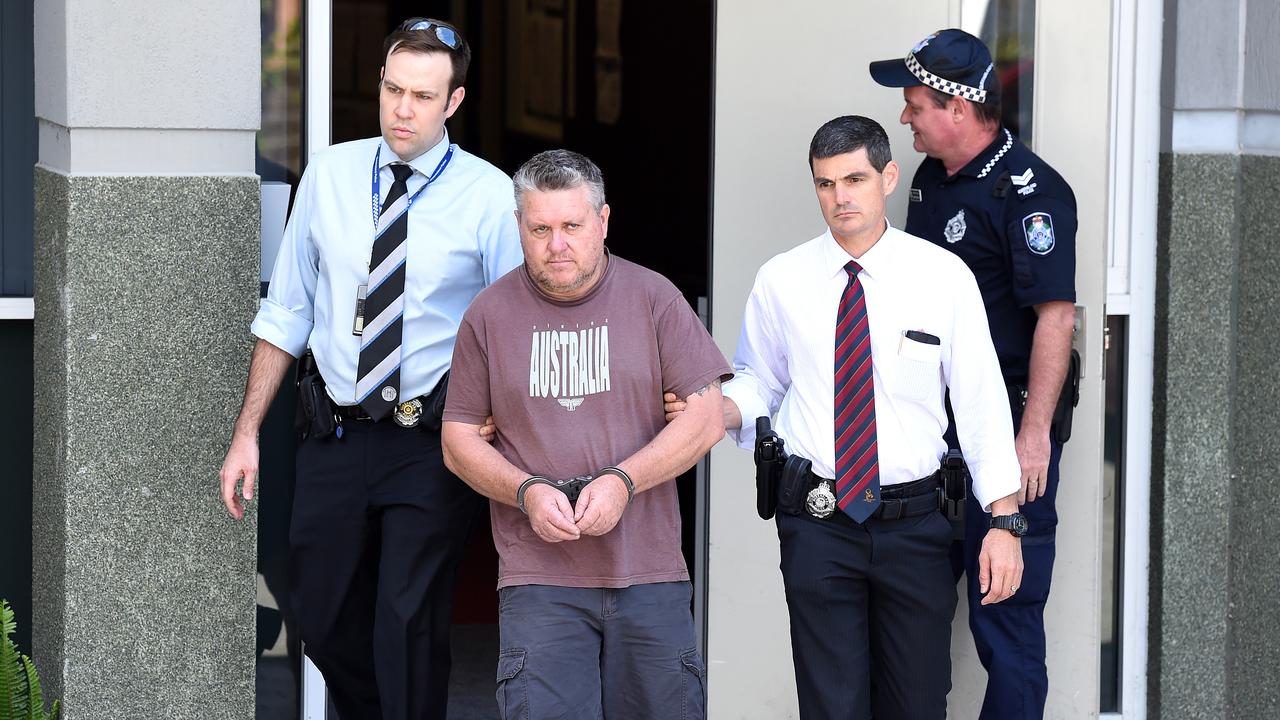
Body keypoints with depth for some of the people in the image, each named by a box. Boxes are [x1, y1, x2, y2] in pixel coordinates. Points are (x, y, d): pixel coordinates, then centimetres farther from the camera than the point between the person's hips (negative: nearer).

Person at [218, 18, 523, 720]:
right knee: (324, 619, 12)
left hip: (430, 448, -4)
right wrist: (247, 433, 6)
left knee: (408, 628, -7)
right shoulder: (329, 174, 4)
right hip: (336, 437, 4)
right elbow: (287, 313, 9)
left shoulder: (490, 196, -6)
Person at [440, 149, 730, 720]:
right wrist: (527, 493, -10)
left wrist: (622, 481, -14)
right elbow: (458, 440, 9)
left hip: (650, 574, 1)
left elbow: (706, 420, 0)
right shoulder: (490, 314, 6)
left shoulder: (653, 298, 4)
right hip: (539, 581, -1)